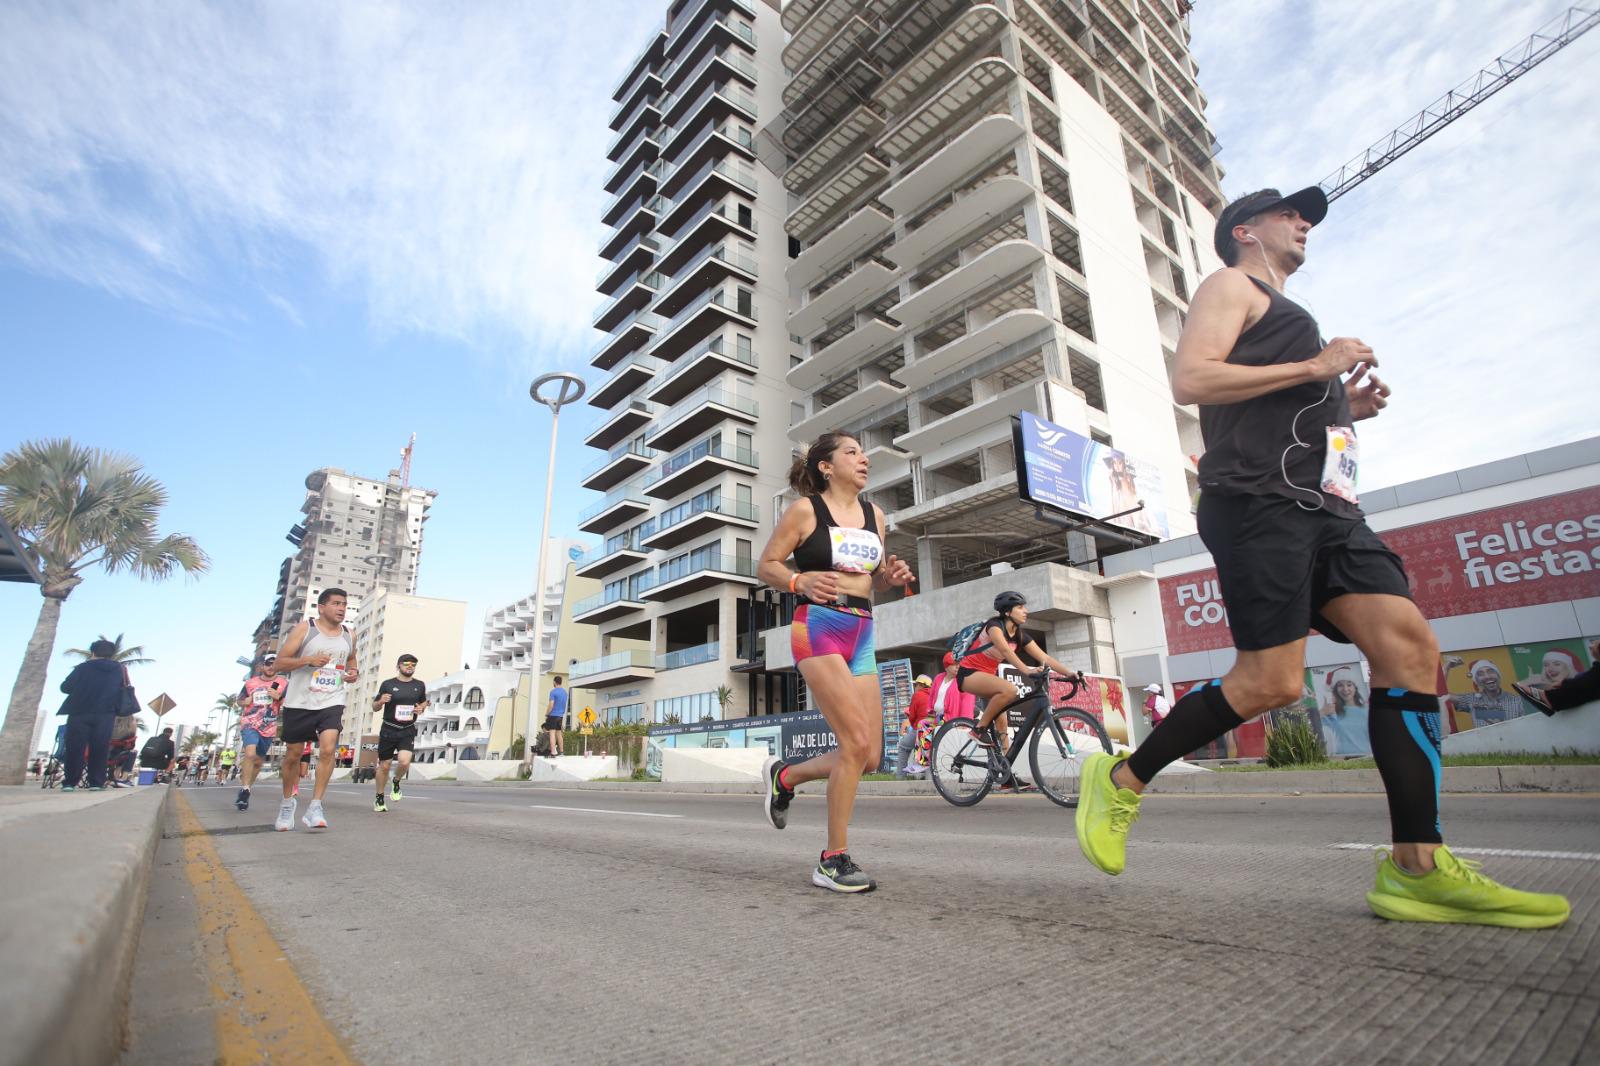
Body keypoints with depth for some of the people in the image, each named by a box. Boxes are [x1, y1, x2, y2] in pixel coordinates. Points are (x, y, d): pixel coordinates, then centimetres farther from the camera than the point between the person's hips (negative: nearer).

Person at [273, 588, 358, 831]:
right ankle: (288, 802, 34)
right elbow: (280, 662, -6)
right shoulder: (304, 629, -4)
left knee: (328, 748, -17)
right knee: (294, 754, 11)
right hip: (299, 702, -1)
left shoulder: (348, 635, 8)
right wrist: (308, 660, -22)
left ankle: (315, 808, -12)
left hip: (332, 703, 1)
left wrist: (353, 673, 3)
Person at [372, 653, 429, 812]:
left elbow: (424, 702, 22)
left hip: (408, 731, 1)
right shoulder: (388, 684, -2)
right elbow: (375, 707, 6)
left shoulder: (420, 685, 5)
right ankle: (379, 798, 29)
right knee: (384, 766, 7)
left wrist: (421, 709, -1)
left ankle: (396, 782, 15)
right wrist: (381, 702, -16)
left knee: (405, 762, -18)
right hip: (388, 729, -1)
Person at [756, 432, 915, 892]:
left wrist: (891, 576, -1)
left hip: (862, 634, 7)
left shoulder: (874, 514, 14)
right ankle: (834, 860, 2)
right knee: (857, 743, -15)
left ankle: (785, 775, 30)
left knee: (869, 756, 5)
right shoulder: (805, 509, -2)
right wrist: (800, 581, -20)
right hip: (818, 627, -6)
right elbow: (766, 566, 0)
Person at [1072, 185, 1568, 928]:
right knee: (1271, 682, -15)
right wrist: (1314, 368, -8)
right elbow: (1191, 379, -12)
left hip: (1324, 507, 9)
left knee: (1410, 649, -6)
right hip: (1260, 503, -9)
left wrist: (1345, 409, 17)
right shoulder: (1231, 285, 7)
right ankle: (1122, 779, 0)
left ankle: (1418, 870, -3)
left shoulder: (1287, 317, 34)